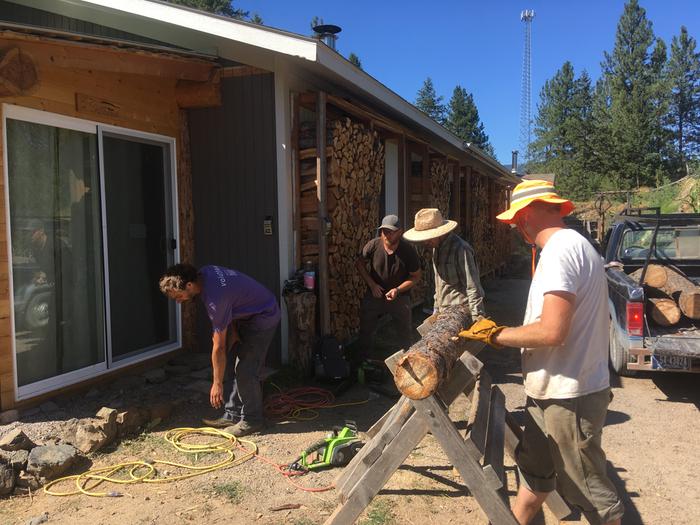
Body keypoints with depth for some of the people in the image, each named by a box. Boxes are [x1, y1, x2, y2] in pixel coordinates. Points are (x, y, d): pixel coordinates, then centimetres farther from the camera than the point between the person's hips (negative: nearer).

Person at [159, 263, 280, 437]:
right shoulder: (203, 273, -9)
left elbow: (219, 347, -26)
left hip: (263, 317, -10)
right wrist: (232, 331, -2)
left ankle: (252, 420, 2)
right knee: (228, 365, 8)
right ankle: (233, 415, 15)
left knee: (245, 370, -12)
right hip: (245, 314, 10)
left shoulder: (215, 299, -34)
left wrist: (217, 383, -17)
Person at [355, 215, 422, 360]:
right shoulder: (373, 245, -18)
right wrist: (372, 284, -11)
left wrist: (398, 290, -22)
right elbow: (359, 263, -2)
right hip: (374, 294, 1)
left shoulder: (408, 251, -20)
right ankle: (362, 361, 29)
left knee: (406, 332, 8)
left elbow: (416, 276, -9)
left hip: (400, 296, -1)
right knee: (366, 329, 10)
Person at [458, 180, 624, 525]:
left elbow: (552, 331, -27)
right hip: (553, 391, 10)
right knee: (536, 471, 23)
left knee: (586, 490, 7)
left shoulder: (560, 250, -21)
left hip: (569, 396, -10)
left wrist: (496, 335, -15)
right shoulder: (569, 245, 11)